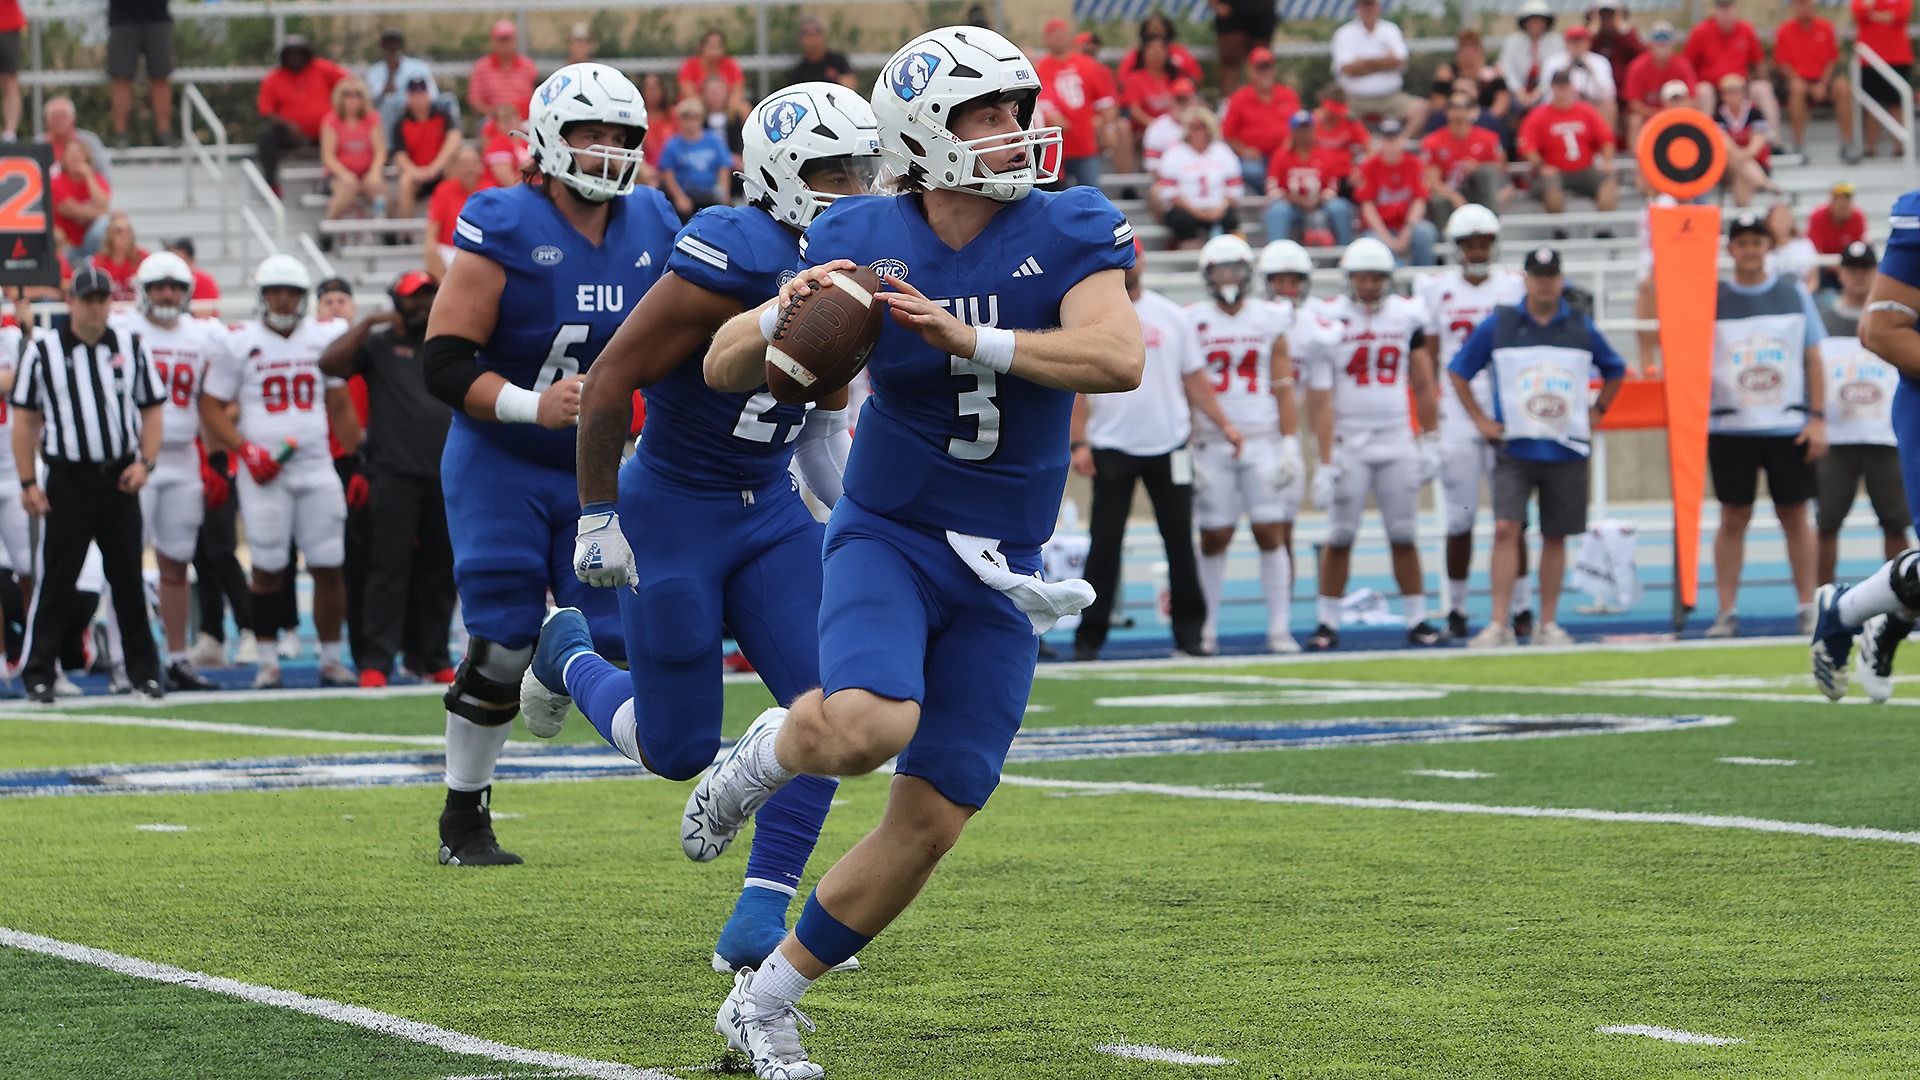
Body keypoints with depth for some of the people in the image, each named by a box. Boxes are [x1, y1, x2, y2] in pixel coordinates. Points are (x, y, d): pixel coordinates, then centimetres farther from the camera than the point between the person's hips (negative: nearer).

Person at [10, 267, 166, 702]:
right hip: (68, 480, -2)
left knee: (129, 580, 7)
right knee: (56, 580, -2)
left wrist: (145, 462, -2)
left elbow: (151, 410, 13)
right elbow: (25, 419, 2)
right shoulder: (44, 349, 0)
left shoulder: (131, 347, 8)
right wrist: (28, 483, -4)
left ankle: (143, 670, 14)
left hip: (120, 480, 2)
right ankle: (38, 674, 4)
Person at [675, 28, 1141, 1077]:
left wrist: (970, 338, -34)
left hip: (997, 572, 2)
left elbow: (1119, 357, -27)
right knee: (866, 727, -32)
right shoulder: (862, 241, -8)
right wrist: (780, 314, -24)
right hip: (889, 536, -2)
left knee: (929, 821, 0)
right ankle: (770, 748, 5)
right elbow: (725, 370, -2)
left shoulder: (1067, 233, -9)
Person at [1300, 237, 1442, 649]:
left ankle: (1416, 620, 11)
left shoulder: (1407, 316, 3)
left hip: (1398, 441, 2)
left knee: (1404, 535, 4)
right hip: (1347, 441, -2)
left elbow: (1422, 384, 11)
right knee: (1340, 535, -2)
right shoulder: (1329, 321, -7)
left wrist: (1430, 441, 8)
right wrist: (1325, 463, -13)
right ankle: (1328, 623, 6)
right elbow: (1320, 399, -9)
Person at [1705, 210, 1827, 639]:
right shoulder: (1711, 298, 3)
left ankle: (1808, 606, 11)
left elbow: (1814, 360, 8)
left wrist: (1818, 418, 1)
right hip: (1730, 427, -1)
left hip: (1789, 427, 1)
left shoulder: (1794, 294, 6)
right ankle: (1727, 612, 5)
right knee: (1733, 518, 1)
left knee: (1795, 515, 4)